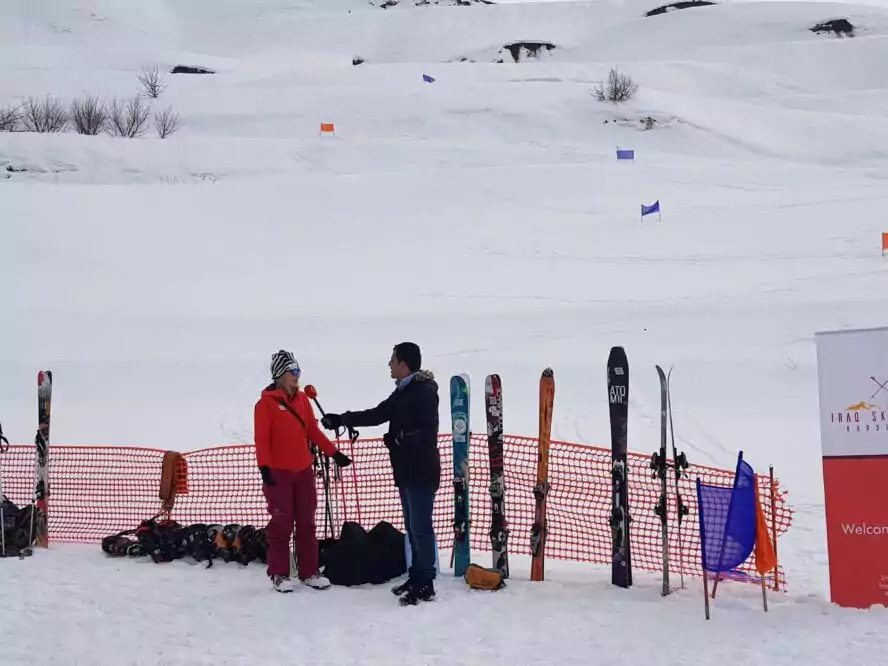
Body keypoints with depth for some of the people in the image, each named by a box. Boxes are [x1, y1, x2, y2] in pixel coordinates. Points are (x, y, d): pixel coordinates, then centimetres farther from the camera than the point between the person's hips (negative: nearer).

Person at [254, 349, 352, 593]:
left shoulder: (302, 399, 9)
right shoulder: (267, 403, -8)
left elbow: (313, 431, 13)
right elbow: (261, 438, -11)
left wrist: (334, 452, 10)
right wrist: (264, 467, -19)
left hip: (304, 470, 6)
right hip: (278, 473, -6)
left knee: (306, 523, 9)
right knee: (281, 523, 1)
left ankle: (309, 572, 17)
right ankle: (278, 574, 11)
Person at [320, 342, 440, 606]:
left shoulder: (423, 391, -14)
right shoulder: (403, 392, 16)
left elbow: (428, 431, -21)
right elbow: (376, 414, 21)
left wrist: (399, 439, -21)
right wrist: (341, 420, 20)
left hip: (421, 472, -10)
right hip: (406, 470, 10)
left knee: (420, 527, -7)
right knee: (412, 526, 13)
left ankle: (425, 584, -3)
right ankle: (416, 576, 21)